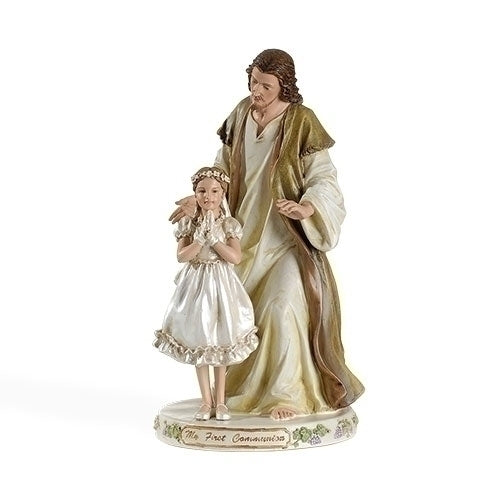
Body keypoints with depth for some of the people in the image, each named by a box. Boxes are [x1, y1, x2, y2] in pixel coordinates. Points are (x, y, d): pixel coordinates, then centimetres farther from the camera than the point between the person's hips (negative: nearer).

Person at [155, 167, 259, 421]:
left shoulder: (229, 224, -3)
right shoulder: (187, 223, 0)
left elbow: (236, 257, -13)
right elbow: (181, 256, -10)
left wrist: (213, 237, -17)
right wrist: (201, 237, -19)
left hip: (222, 285, -1)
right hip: (196, 284, 1)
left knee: (221, 343, 7)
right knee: (199, 343, 7)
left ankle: (220, 401, 20)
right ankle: (206, 401, 19)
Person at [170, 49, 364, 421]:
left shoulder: (301, 123, -12)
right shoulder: (240, 116, 3)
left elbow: (324, 179, -14)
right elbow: (224, 168, 11)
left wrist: (306, 208, -33)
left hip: (287, 237, -5)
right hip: (247, 232, 5)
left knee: (281, 308, -15)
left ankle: (287, 395, -1)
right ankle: (244, 385, 27)